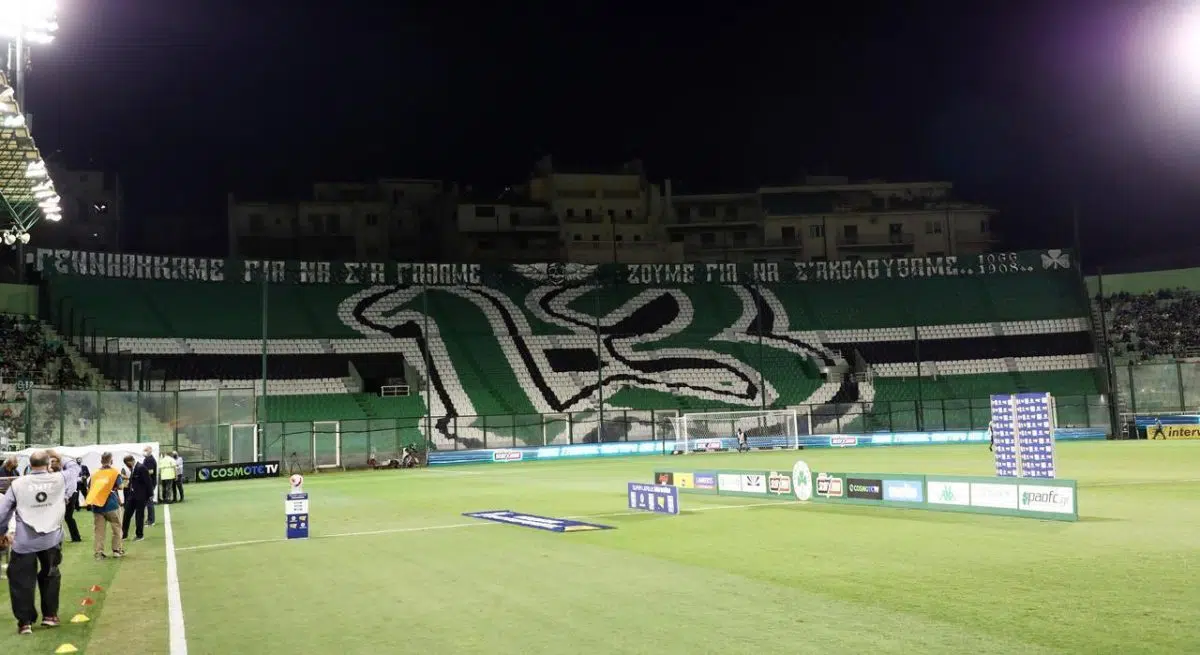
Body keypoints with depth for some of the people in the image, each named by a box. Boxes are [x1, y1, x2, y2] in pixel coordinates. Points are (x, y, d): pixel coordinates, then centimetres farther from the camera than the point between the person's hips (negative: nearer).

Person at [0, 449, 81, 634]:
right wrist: (59, 457, 31)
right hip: (51, 539, 2)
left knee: (22, 580, 7)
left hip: (24, 541, -2)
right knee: (50, 575, 20)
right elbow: (75, 468, 19)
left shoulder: (17, 484, -3)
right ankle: (50, 615, 26)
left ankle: (25, 622, 8)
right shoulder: (60, 479, -2)